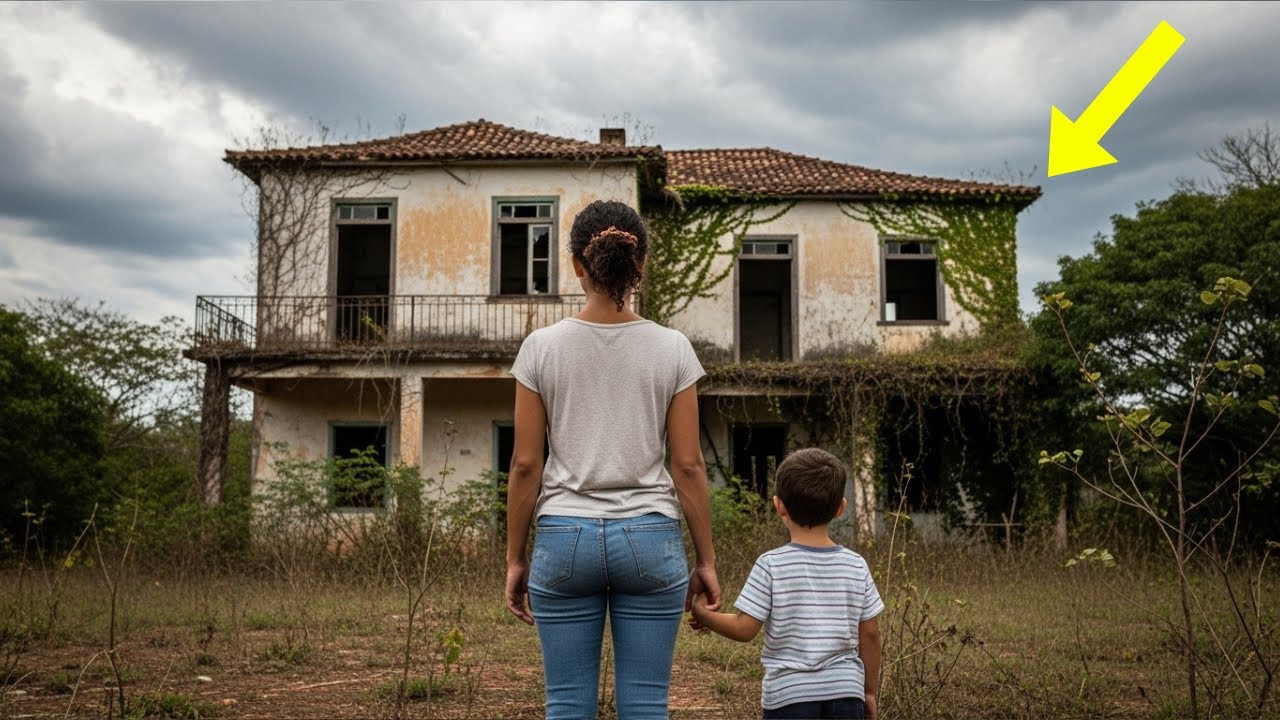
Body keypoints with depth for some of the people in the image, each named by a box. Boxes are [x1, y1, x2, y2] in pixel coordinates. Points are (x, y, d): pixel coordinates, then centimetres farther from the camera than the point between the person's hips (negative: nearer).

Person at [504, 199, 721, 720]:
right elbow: (687, 465, -2)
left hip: (565, 537, 0)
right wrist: (705, 561, 6)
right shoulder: (672, 350, -2)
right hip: (650, 538, 0)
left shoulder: (542, 348, -3)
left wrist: (515, 558, 7)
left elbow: (526, 465, -2)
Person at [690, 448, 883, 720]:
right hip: (846, 691, 3)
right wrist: (870, 691, 17)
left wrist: (703, 614, 8)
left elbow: (744, 628, -10)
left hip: (789, 694, -3)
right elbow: (869, 634, 5)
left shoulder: (772, 565, -10)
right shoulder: (856, 566, 0)